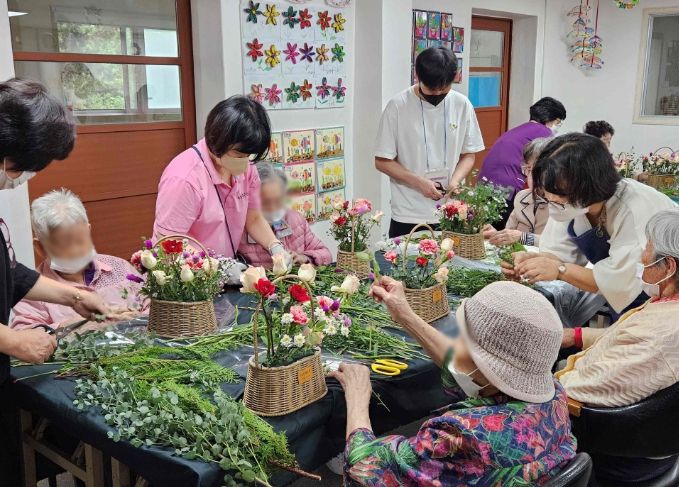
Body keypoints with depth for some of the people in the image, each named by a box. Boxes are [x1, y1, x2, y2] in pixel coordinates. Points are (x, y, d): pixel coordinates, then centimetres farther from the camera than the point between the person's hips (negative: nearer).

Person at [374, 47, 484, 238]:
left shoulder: (462, 105, 1)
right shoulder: (398, 106, -8)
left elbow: (468, 155, 9)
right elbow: (382, 161, -4)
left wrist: (455, 180, -11)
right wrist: (418, 182, -15)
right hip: (408, 216, -2)